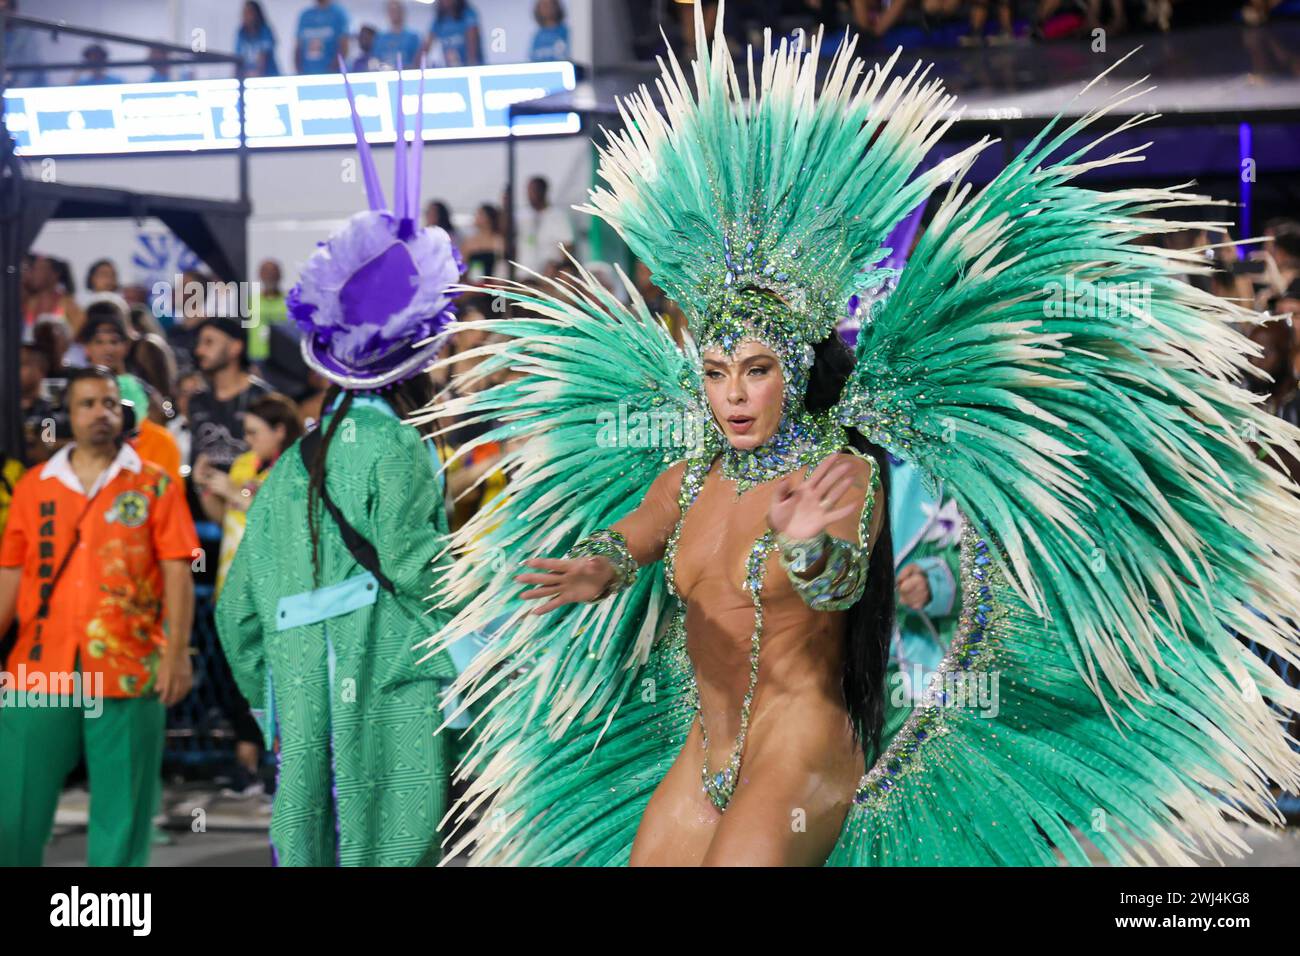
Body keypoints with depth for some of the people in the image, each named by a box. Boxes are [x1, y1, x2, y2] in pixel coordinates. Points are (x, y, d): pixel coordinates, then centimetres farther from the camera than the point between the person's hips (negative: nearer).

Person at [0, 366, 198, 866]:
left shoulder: (154, 485, 5)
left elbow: (178, 574, 0)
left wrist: (177, 653, -10)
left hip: (129, 669, -2)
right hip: (41, 669, 2)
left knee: (122, 803, 2)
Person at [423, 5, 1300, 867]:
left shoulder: (847, 473, -12)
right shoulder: (687, 475, 8)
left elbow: (841, 585, -28)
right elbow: (630, 538, -3)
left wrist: (808, 551, -53)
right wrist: (594, 570, -27)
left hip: (802, 760, -6)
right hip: (699, 758, 7)